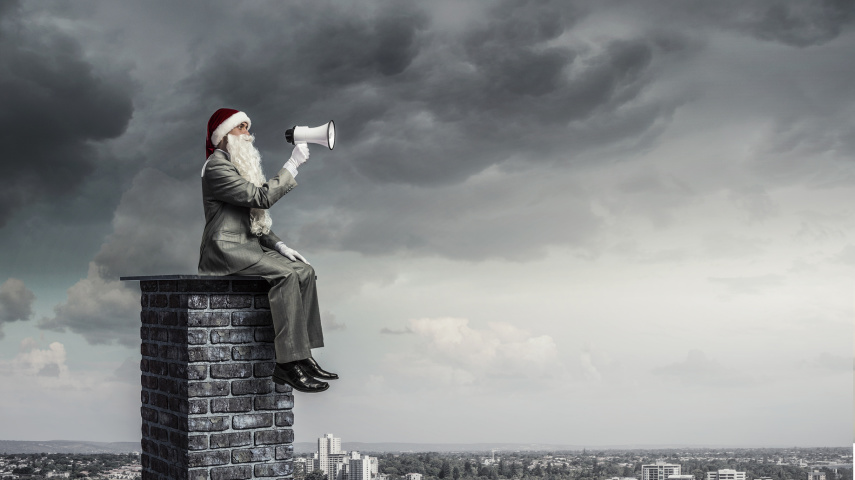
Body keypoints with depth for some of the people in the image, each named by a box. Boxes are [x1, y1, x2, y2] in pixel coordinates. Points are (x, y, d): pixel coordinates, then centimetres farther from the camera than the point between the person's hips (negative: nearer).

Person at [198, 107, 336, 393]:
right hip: (225, 250, -9)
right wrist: (293, 165, -14)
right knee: (285, 275, -27)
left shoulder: (240, 166, 24)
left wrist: (279, 246, 10)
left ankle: (302, 357, -12)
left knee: (304, 271, -7)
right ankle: (290, 362, -30)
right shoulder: (216, 167, -8)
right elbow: (261, 198, -19)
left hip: (247, 246, 9)